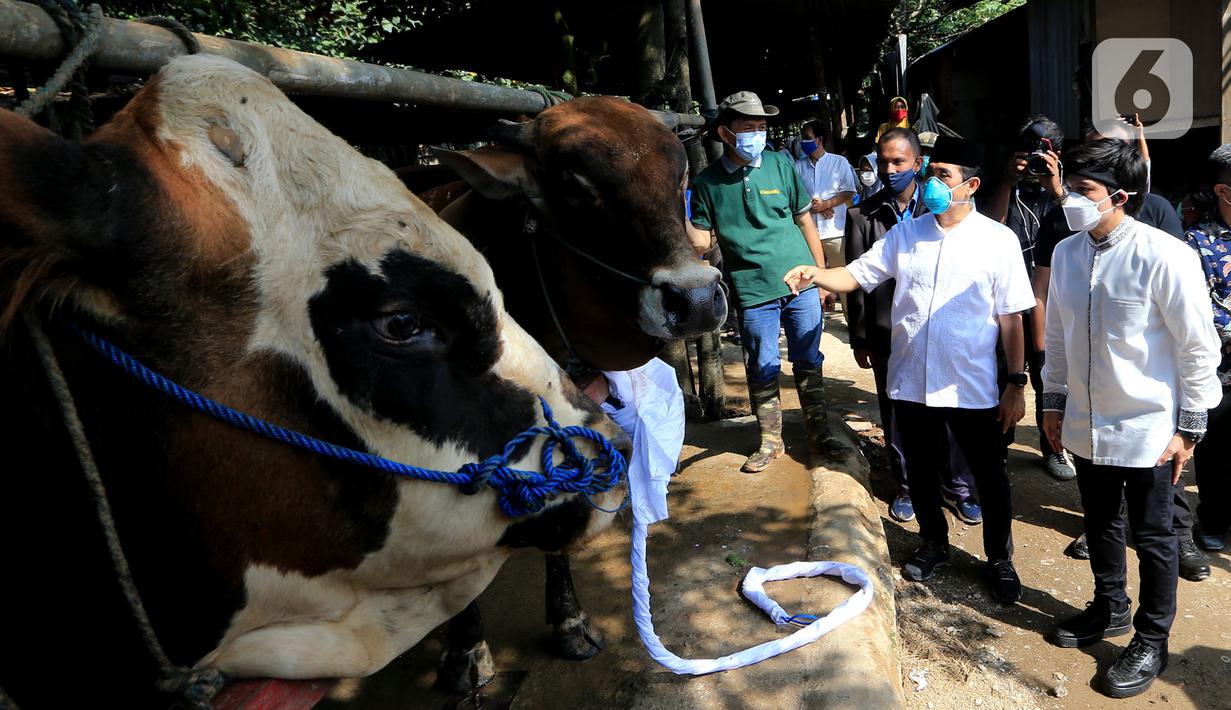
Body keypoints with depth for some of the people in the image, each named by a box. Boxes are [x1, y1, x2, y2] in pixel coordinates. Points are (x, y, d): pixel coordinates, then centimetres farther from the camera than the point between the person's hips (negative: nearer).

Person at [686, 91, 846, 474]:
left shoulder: (781, 165, 1)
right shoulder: (707, 182, -2)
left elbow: (805, 221, 7)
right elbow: (701, 242, -3)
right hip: (752, 291, -1)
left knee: (809, 362, 11)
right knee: (761, 368, 8)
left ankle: (819, 432, 27)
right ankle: (770, 440, 24)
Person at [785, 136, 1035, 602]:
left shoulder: (998, 240, -6)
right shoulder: (905, 234, 3)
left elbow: (1011, 318, -4)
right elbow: (858, 275, 0)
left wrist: (1017, 384, -4)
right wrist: (815, 275, -20)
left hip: (972, 387, -3)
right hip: (910, 383, 3)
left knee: (990, 476, 11)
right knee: (920, 471, 18)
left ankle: (999, 560, 33)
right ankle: (933, 543, 41)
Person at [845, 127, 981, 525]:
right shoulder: (863, 215, 0)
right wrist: (859, 338, 3)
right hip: (889, 334, 0)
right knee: (897, 417, 10)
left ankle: (959, 488, 26)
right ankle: (908, 488, 28)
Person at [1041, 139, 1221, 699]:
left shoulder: (1164, 256, -18)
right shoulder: (1066, 253, -1)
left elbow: (1199, 347, -12)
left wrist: (1188, 427, -9)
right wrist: (1054, 401, 12)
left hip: (1147, 430, -5)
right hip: (1086, 426, 5)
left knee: (1152, 537, 11)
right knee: (1100, 525, 21)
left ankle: (1151, 639, 30)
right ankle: (1109, 609, 43)